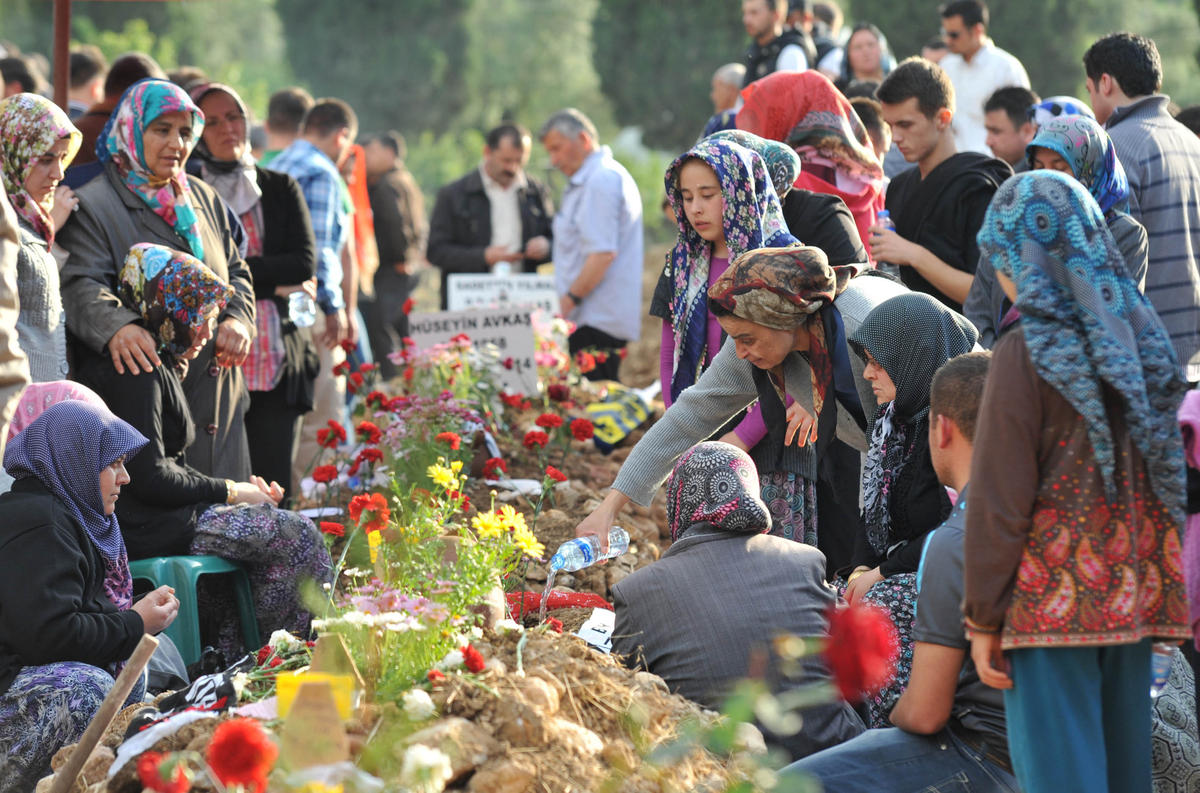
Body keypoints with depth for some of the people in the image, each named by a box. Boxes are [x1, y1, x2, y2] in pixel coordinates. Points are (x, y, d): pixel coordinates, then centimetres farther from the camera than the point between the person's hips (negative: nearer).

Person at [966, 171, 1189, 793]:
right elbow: (1166, 472, 11)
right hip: (1134, 595, 6)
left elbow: (1000, 499, -11)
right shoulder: (1143, 338, 7)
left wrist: (983, 618, -5)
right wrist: (1152, 590, 18)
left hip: (1055, 600, -6)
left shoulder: (1027, 351, -11)